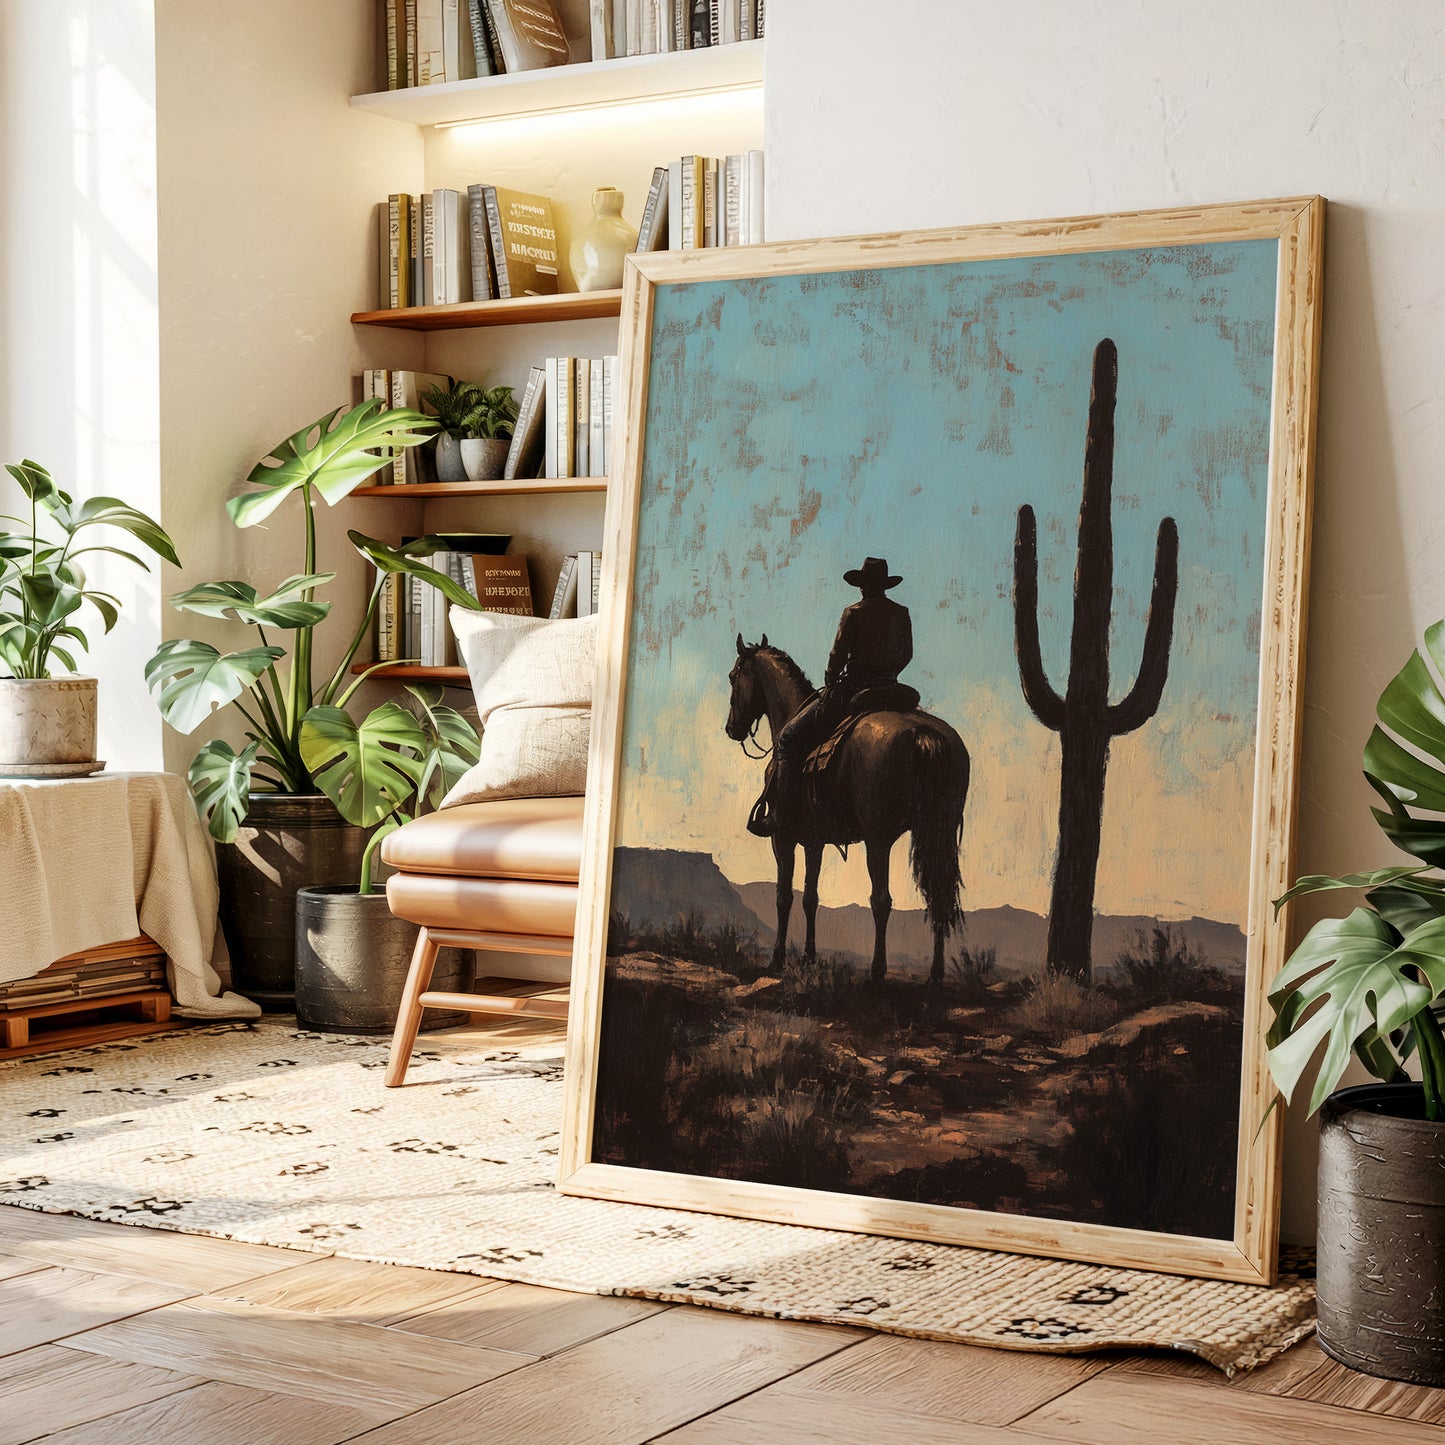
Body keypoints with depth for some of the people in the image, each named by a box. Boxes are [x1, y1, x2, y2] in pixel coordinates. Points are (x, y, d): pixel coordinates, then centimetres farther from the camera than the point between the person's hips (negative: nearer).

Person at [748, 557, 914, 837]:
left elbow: (838, 656, -11)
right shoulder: (902, 614, 7)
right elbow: (906, 655, 14)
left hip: (852, 688, -6)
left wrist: (829, 685, 3)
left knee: (788, 738, -1)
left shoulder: (853, 614, -9)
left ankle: (777, 813, -11)